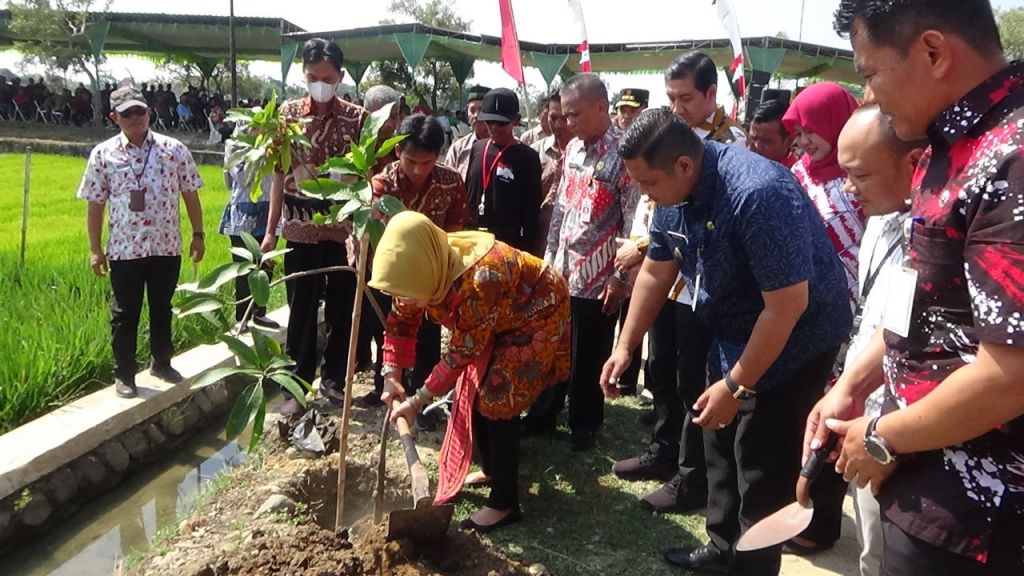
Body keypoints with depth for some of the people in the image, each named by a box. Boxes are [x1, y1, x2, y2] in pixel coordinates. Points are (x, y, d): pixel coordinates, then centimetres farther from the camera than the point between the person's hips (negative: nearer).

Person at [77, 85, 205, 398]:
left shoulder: (174, 150, 0)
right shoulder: (103, 154, 0)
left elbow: (190, 195, 5)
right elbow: (95, 205, 3)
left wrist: (198, 234, 4)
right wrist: (95, 249, 2)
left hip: (166, 246, 1)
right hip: (124, 249, -1)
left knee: (162, 309, 16)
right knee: (125, 313, 9)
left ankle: (161, 362, 34)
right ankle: (124, 374, 22)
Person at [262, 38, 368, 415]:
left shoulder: (357, 118, -1)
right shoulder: (288, 113, 2)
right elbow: (280, 174, 5)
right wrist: (271, 229, 3)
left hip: (343, 225, 0)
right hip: (300, 227, 0)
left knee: (342, 305, 9)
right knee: (302, 308, 5)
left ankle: (333, 377, 27)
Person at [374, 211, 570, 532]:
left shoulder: (478, 281, -41)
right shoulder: (422, 270, -18)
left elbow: (462, 352, -29)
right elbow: (401, 321, 0)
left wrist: (419, 400, -22)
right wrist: (392, 377, -6)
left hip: (537, 315, -8)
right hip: (498, 320, 8)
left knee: (497, 401, -13)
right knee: (471, 394, 8)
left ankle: (504, 504, -2)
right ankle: (492, 472, 29)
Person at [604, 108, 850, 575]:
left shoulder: (758, 195, -33)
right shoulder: (674, 191, -8)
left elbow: (788, 305, -30)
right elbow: (655, 273, 4)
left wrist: (738, 385, -24)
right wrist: (625, 346, 2)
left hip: (794, 341, -8)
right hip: (734, 335, 8)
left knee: (761, 467, 1)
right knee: (721, 448, 19)